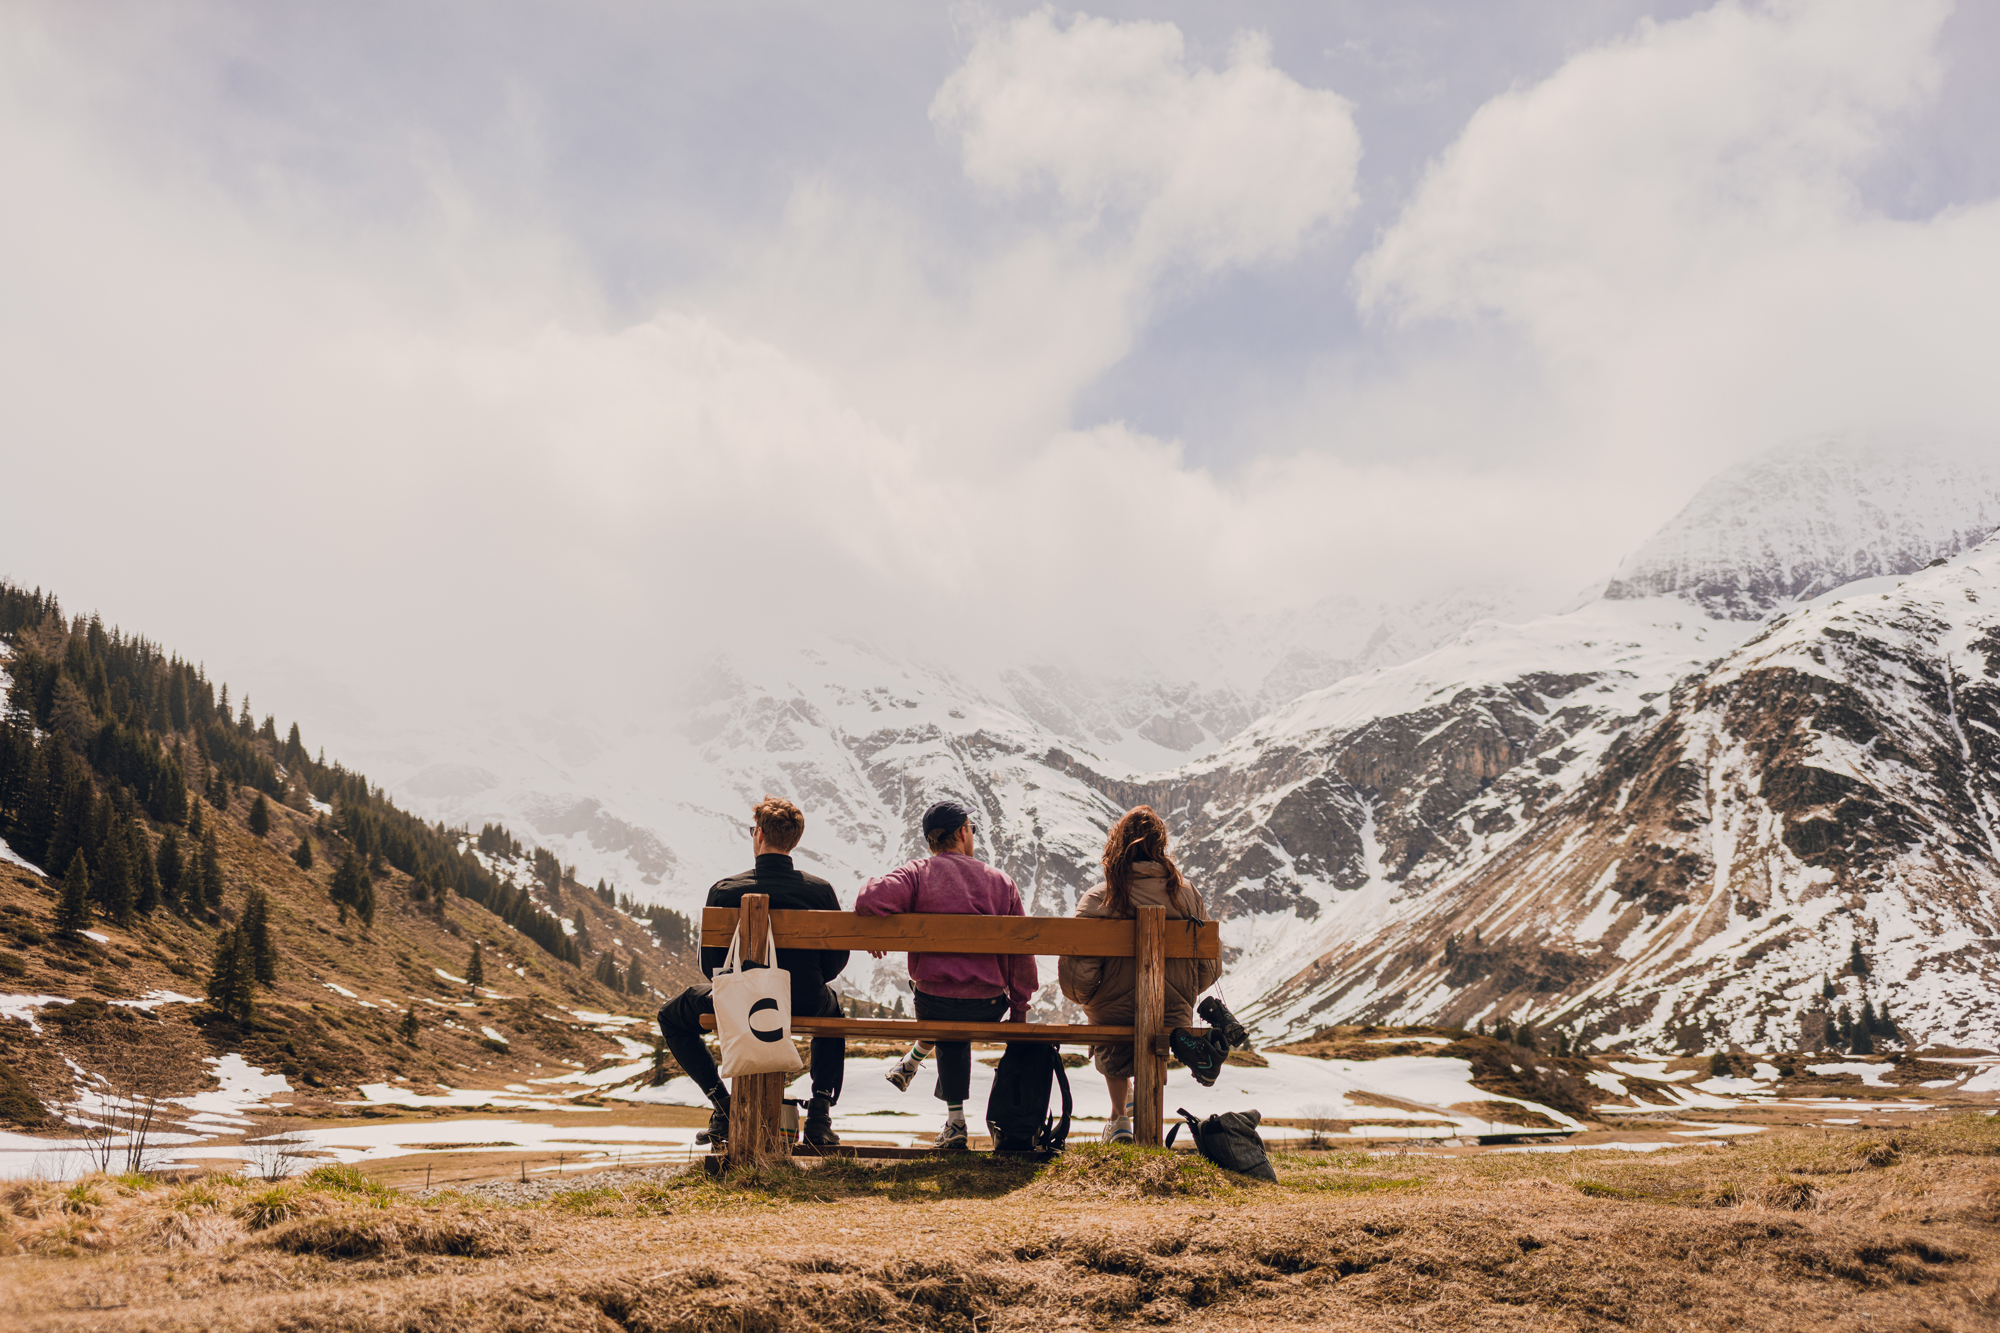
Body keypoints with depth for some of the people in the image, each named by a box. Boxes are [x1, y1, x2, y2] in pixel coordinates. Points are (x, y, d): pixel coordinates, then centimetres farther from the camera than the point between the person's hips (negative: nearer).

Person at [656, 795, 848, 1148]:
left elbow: (710, 964, -6)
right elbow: (837, 959, 0)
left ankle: (723, 1106, 15)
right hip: (805, 1007, 2)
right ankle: (820, 1112, 25)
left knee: (671, 1016, 27)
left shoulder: (725, 891, -13)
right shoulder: (820, 890, -8)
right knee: (832, 1007, 40)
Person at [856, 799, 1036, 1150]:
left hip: (932, 1003, -1)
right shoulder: (1001, 883, 4)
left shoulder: (917, 874, -2)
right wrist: (1019, 1013, 11)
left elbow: (869, 901, -22)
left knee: (951, 1035, 35)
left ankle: (956, 1121, 37)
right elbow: (1022, 954, 3)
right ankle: (913, 1061, 47)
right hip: (988, 1008, 1)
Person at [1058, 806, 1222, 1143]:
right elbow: (1209, 969, 0)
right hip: (1174, 1022, 1)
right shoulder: (1187, 895, -7)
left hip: (1114, 1028, -1)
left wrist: (1088, 999, 8)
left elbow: (1075, 979, -16)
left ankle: (1120, 1117, 39)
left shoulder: (1097, 901, -15)